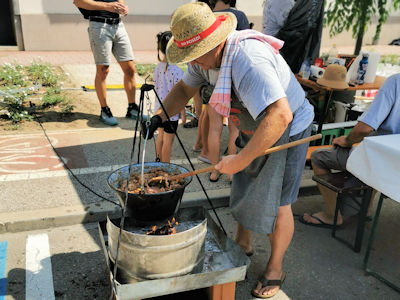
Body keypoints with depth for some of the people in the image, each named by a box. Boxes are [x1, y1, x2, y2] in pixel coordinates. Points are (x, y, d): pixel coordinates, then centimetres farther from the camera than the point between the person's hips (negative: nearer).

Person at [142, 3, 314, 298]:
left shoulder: (248, 62, -38)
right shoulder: (206, 55, -8)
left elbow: (280, 115, -46)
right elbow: (185, 88, 7)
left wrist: (241, 159, -42)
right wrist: (158, 117, -8)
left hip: (287, 130, -8)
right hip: (252, 128, 9)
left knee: (276, 204, 1)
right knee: (243, 187, 19)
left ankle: (275, 269, 24)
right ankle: (243, 243, 43)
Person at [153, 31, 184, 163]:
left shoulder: (157, 68, 0)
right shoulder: (177, 71, -21)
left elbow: (156, 88, 9)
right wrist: (183, 113, -7)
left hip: (159, 108, 7)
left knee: (160, 137, 20)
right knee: (168, 141, 5)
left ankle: (159, 162, 35)